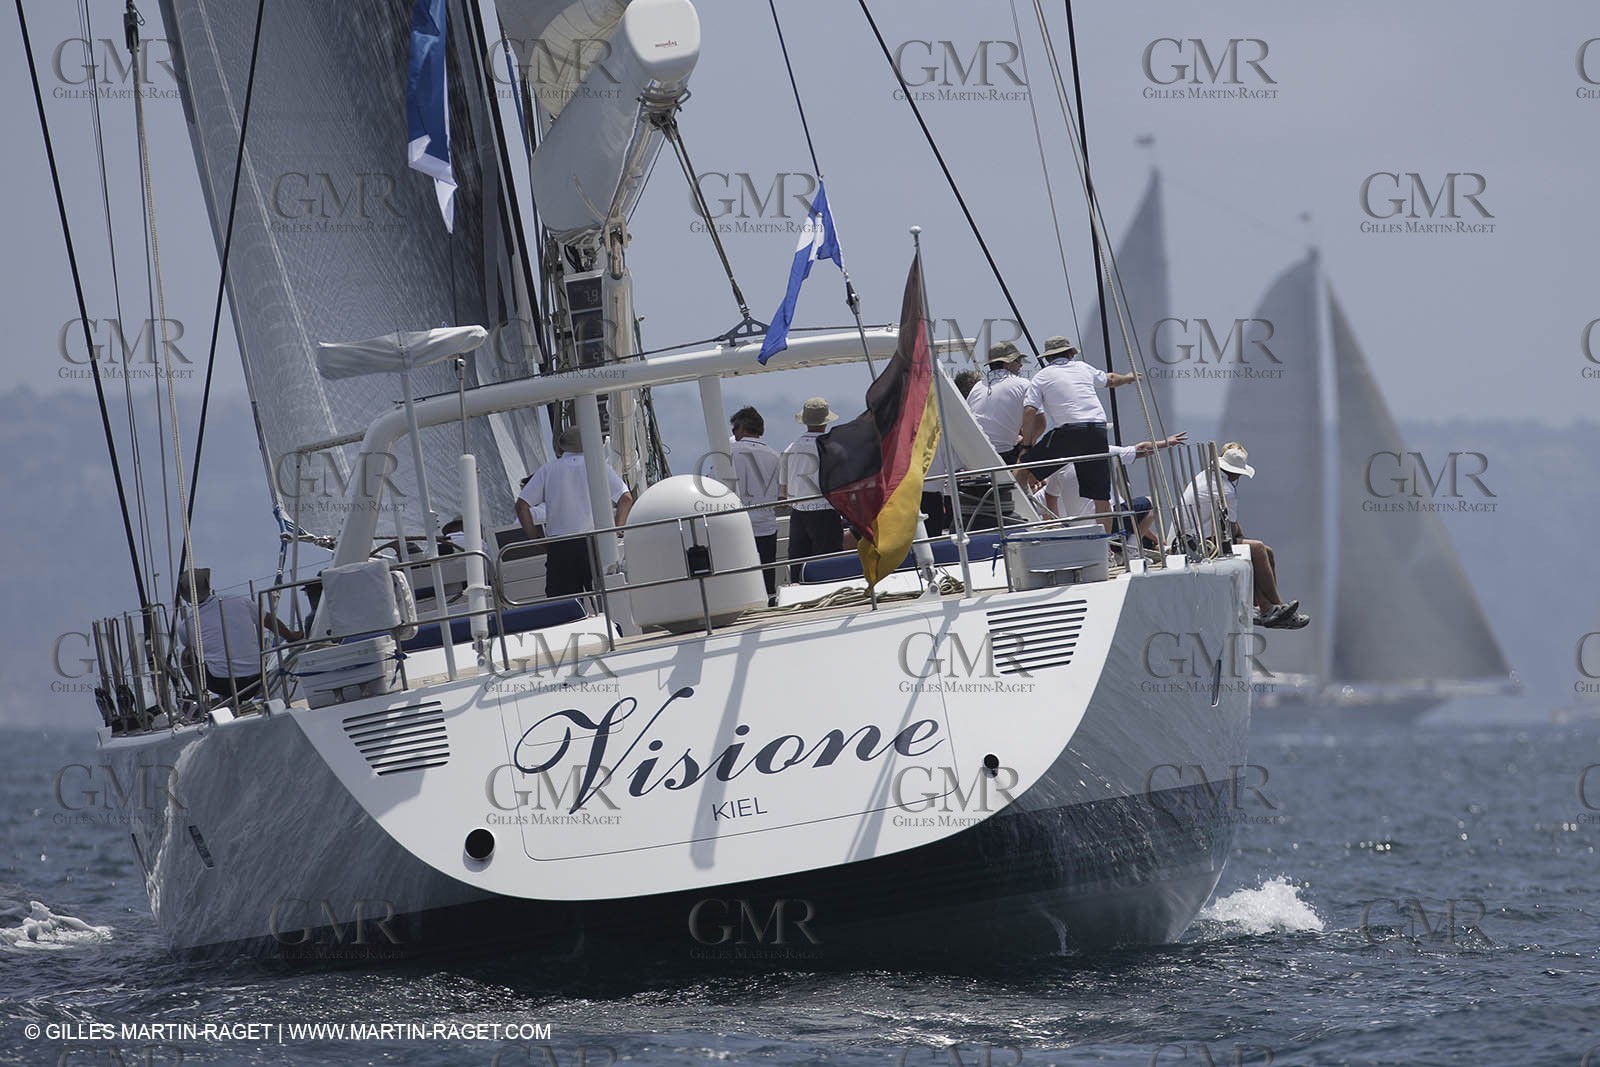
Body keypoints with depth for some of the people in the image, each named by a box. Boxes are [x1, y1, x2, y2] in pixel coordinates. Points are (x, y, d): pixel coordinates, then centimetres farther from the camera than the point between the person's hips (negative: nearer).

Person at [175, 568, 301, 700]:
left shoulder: (185, 626, -2)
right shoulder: (238, 602, 1)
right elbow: (269, 621, 18)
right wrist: (291, 636, 37)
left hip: (222, 683, -3)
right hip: (256, 679, 3)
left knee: (187, 657, 23)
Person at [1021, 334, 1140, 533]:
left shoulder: (1041, 377, 10)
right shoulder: (1082, 368, 21)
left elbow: (1029, 411, -3)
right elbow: (1111, 380, 41)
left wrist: (1028, 443, 7)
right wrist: (1128, 378, 62)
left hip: (1067, 431, -3)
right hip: (1098, 431, 3)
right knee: (1101, 496, 8)